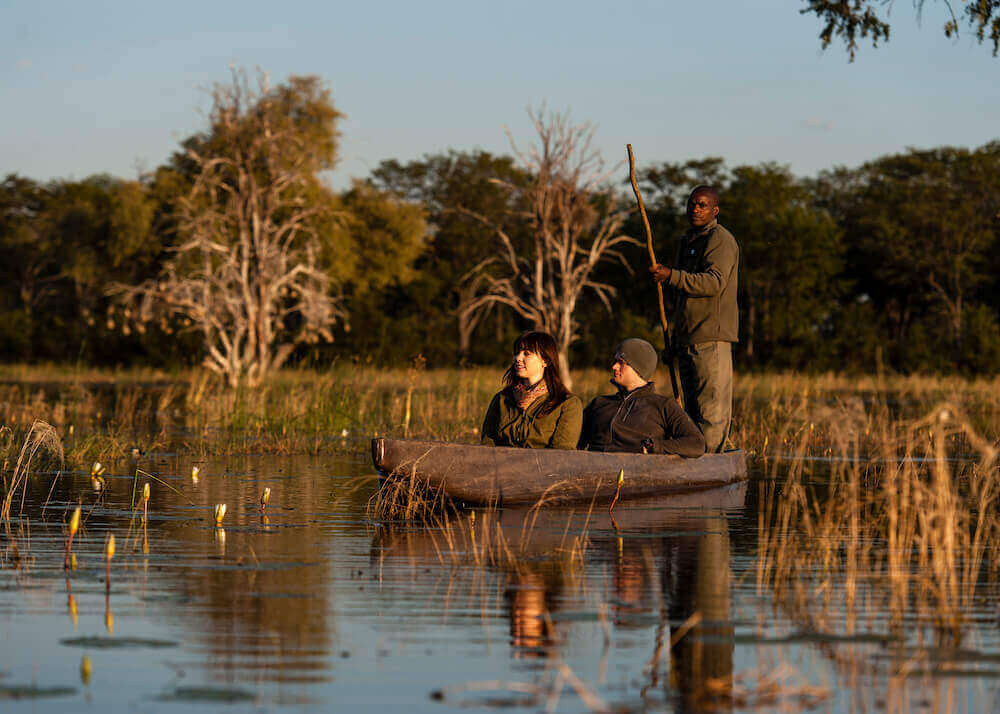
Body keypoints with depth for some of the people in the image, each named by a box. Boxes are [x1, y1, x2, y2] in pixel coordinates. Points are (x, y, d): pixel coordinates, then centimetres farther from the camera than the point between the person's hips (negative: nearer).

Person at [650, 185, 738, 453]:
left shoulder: (721, 240, -6)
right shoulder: (686, 242, 23)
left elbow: (714, 282, -21)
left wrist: (671, 276, -27)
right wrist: (674, 341, 24)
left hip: (712, 340, -9)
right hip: (687, 340, 9)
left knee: (712, 408, -11)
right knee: (693, 408, 10)